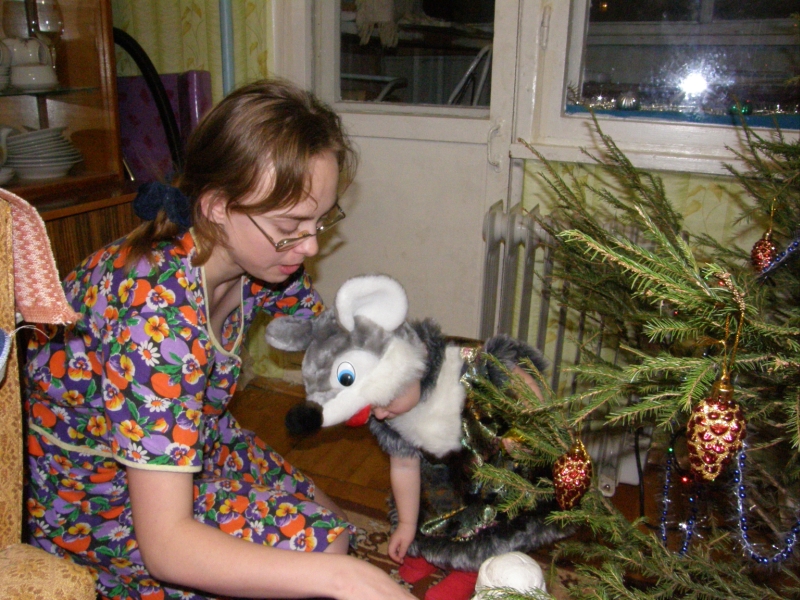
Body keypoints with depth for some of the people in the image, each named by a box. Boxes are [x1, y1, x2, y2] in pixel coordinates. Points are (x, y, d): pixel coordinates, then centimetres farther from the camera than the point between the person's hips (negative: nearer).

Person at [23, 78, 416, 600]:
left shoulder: (259, 257, -15)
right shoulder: (159, 308, -38)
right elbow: (164, 544, -37)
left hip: (186, 443, 7)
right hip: (88, 493, -7)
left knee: (327, 524, 5)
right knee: (316, 541, -18)